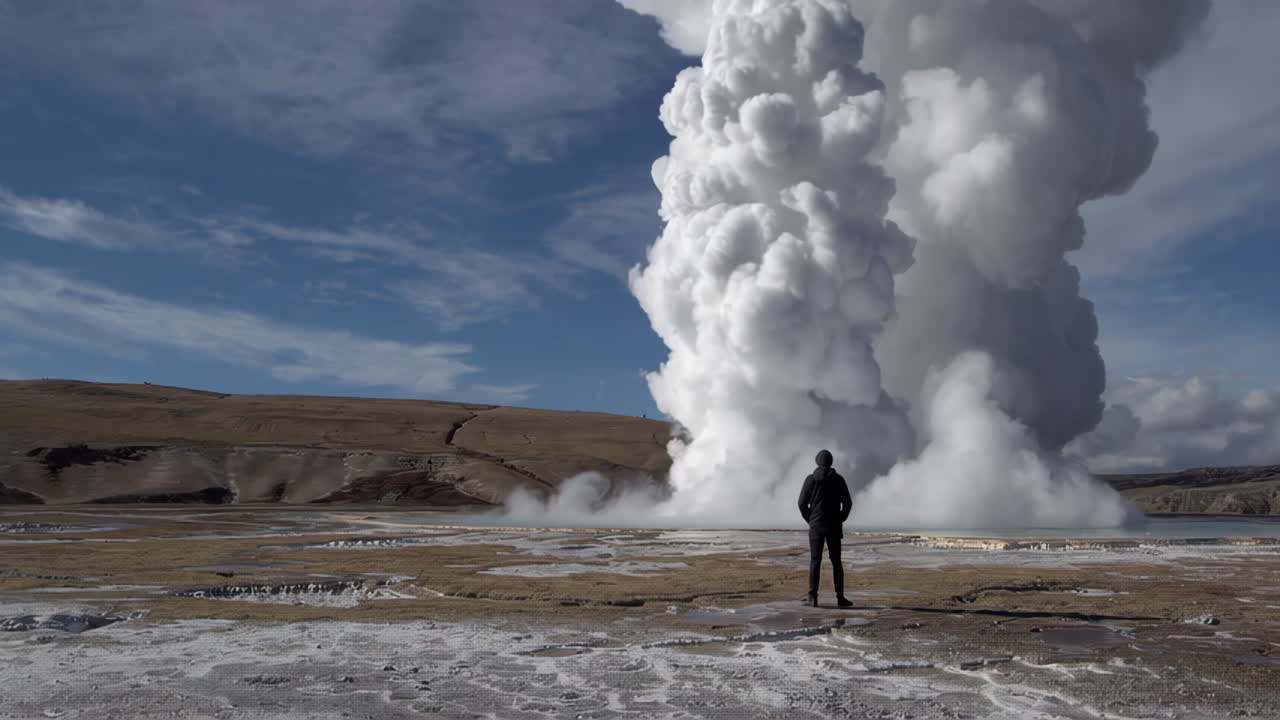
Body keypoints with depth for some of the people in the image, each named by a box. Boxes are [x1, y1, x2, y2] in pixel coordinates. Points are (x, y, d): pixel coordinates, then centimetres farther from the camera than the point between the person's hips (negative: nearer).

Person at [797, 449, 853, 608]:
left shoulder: (811, 479, -2)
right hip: (834, 526, 1)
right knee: (836, 562, 6)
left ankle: (813, 597, -4)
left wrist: (810, 520, 8)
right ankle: (840, 597, 3)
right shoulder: (838, 479, 2)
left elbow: (802, 503, -4)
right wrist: (840, 520, 11)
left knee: (815, 561, 1)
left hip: (816, 525, -1)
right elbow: (847, 503, 1)